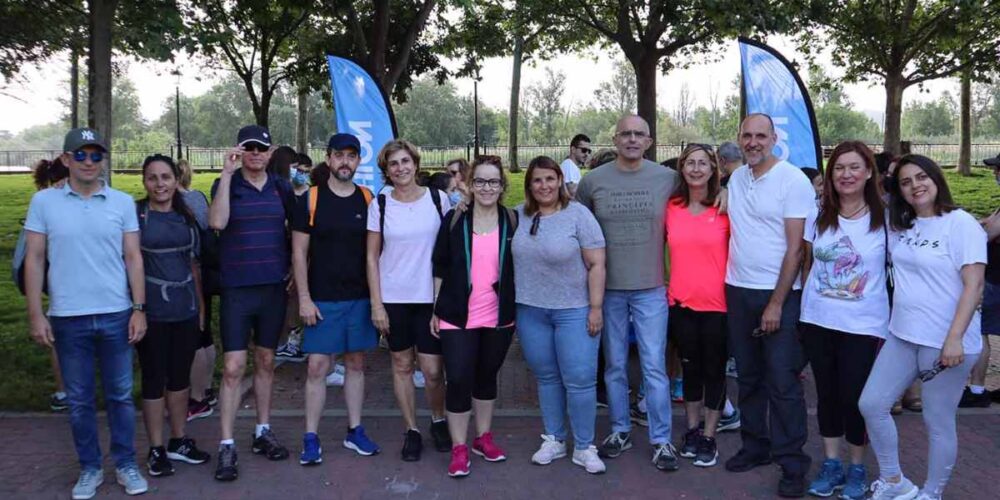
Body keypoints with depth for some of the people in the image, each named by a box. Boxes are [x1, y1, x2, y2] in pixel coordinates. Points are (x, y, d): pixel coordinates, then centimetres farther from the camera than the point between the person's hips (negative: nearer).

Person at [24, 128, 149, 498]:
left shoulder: (123, 202, 2)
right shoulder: (44, 202, 1)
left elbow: (133, 258, 3)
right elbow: (34, 259, 2)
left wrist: (139, 308, -2)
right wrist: (35, 314, -3)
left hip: (116, 315, 0)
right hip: (67, 318, 0)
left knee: (120, 395, 9)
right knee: (79, 399, 11)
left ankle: (126, 464, 23)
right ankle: (89, 468, 25)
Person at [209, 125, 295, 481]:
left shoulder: (282, 187, 4)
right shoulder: (226, 184, -3)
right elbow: (217, 222, -22)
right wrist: (227, 173, -22)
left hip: (274, 287, 3)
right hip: (237, 289, -3)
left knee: (265, 362, 14)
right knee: (233, 368, -4)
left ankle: (263, 432, 27)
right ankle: (227, 446, 4)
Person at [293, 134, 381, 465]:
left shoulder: (368, 200, 5)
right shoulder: (310, 199, -2)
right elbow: (299, 253, -3)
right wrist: (304, 298, -9)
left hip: (360, 298, 3)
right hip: (322, 300, -3)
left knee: (356, 363, 10)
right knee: (318, 367, -1)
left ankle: (355, 431, 22)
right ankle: (311, 438, 9)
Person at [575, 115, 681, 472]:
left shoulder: (668, 178, -1)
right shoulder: (593, 181, 0)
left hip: (651, 288, -1)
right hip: (608, 288, 1)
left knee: (654, 366, 0)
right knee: (614, 365, 12)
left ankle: (661, 439, 13)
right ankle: (620, 431, 28)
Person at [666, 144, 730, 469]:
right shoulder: (671, 208, 2)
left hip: (717, 303, -2)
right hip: (681, 302, 3)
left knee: (714, 370, 8)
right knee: (690, 367, 15)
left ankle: (709, 438, 20)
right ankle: (692, 431, 29)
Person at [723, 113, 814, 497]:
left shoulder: (793, 181, -9)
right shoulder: (736, 178, 8)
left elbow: (795, 248, -12)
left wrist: (776, 303, -15)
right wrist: (726, 284, 5)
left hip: (778, 294, -5)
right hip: (738, 291, 6)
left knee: (782, 382, -2)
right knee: (748, 376, 14)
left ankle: (792, 463, 10)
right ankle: (754, 446, 27)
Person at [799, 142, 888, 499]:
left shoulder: (885, 219, -5)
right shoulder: (818, 215, 2)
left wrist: (892, 323, -5)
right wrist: (804, 306, 9)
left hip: (863, 326, -3)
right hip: (817, 322, 3)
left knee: (855, 397, 3)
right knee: (827, 393, 12)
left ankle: (857, 468, 24)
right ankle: (831, 463, 27)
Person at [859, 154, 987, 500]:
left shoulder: (960, 223, -9)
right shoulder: (899, 224, 9)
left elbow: (974, 285, -15)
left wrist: (955, 338, -22)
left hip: (946, 342, -7)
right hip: (902, 335, 7)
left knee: (938, 423, 5)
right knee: (871, 404, 6)